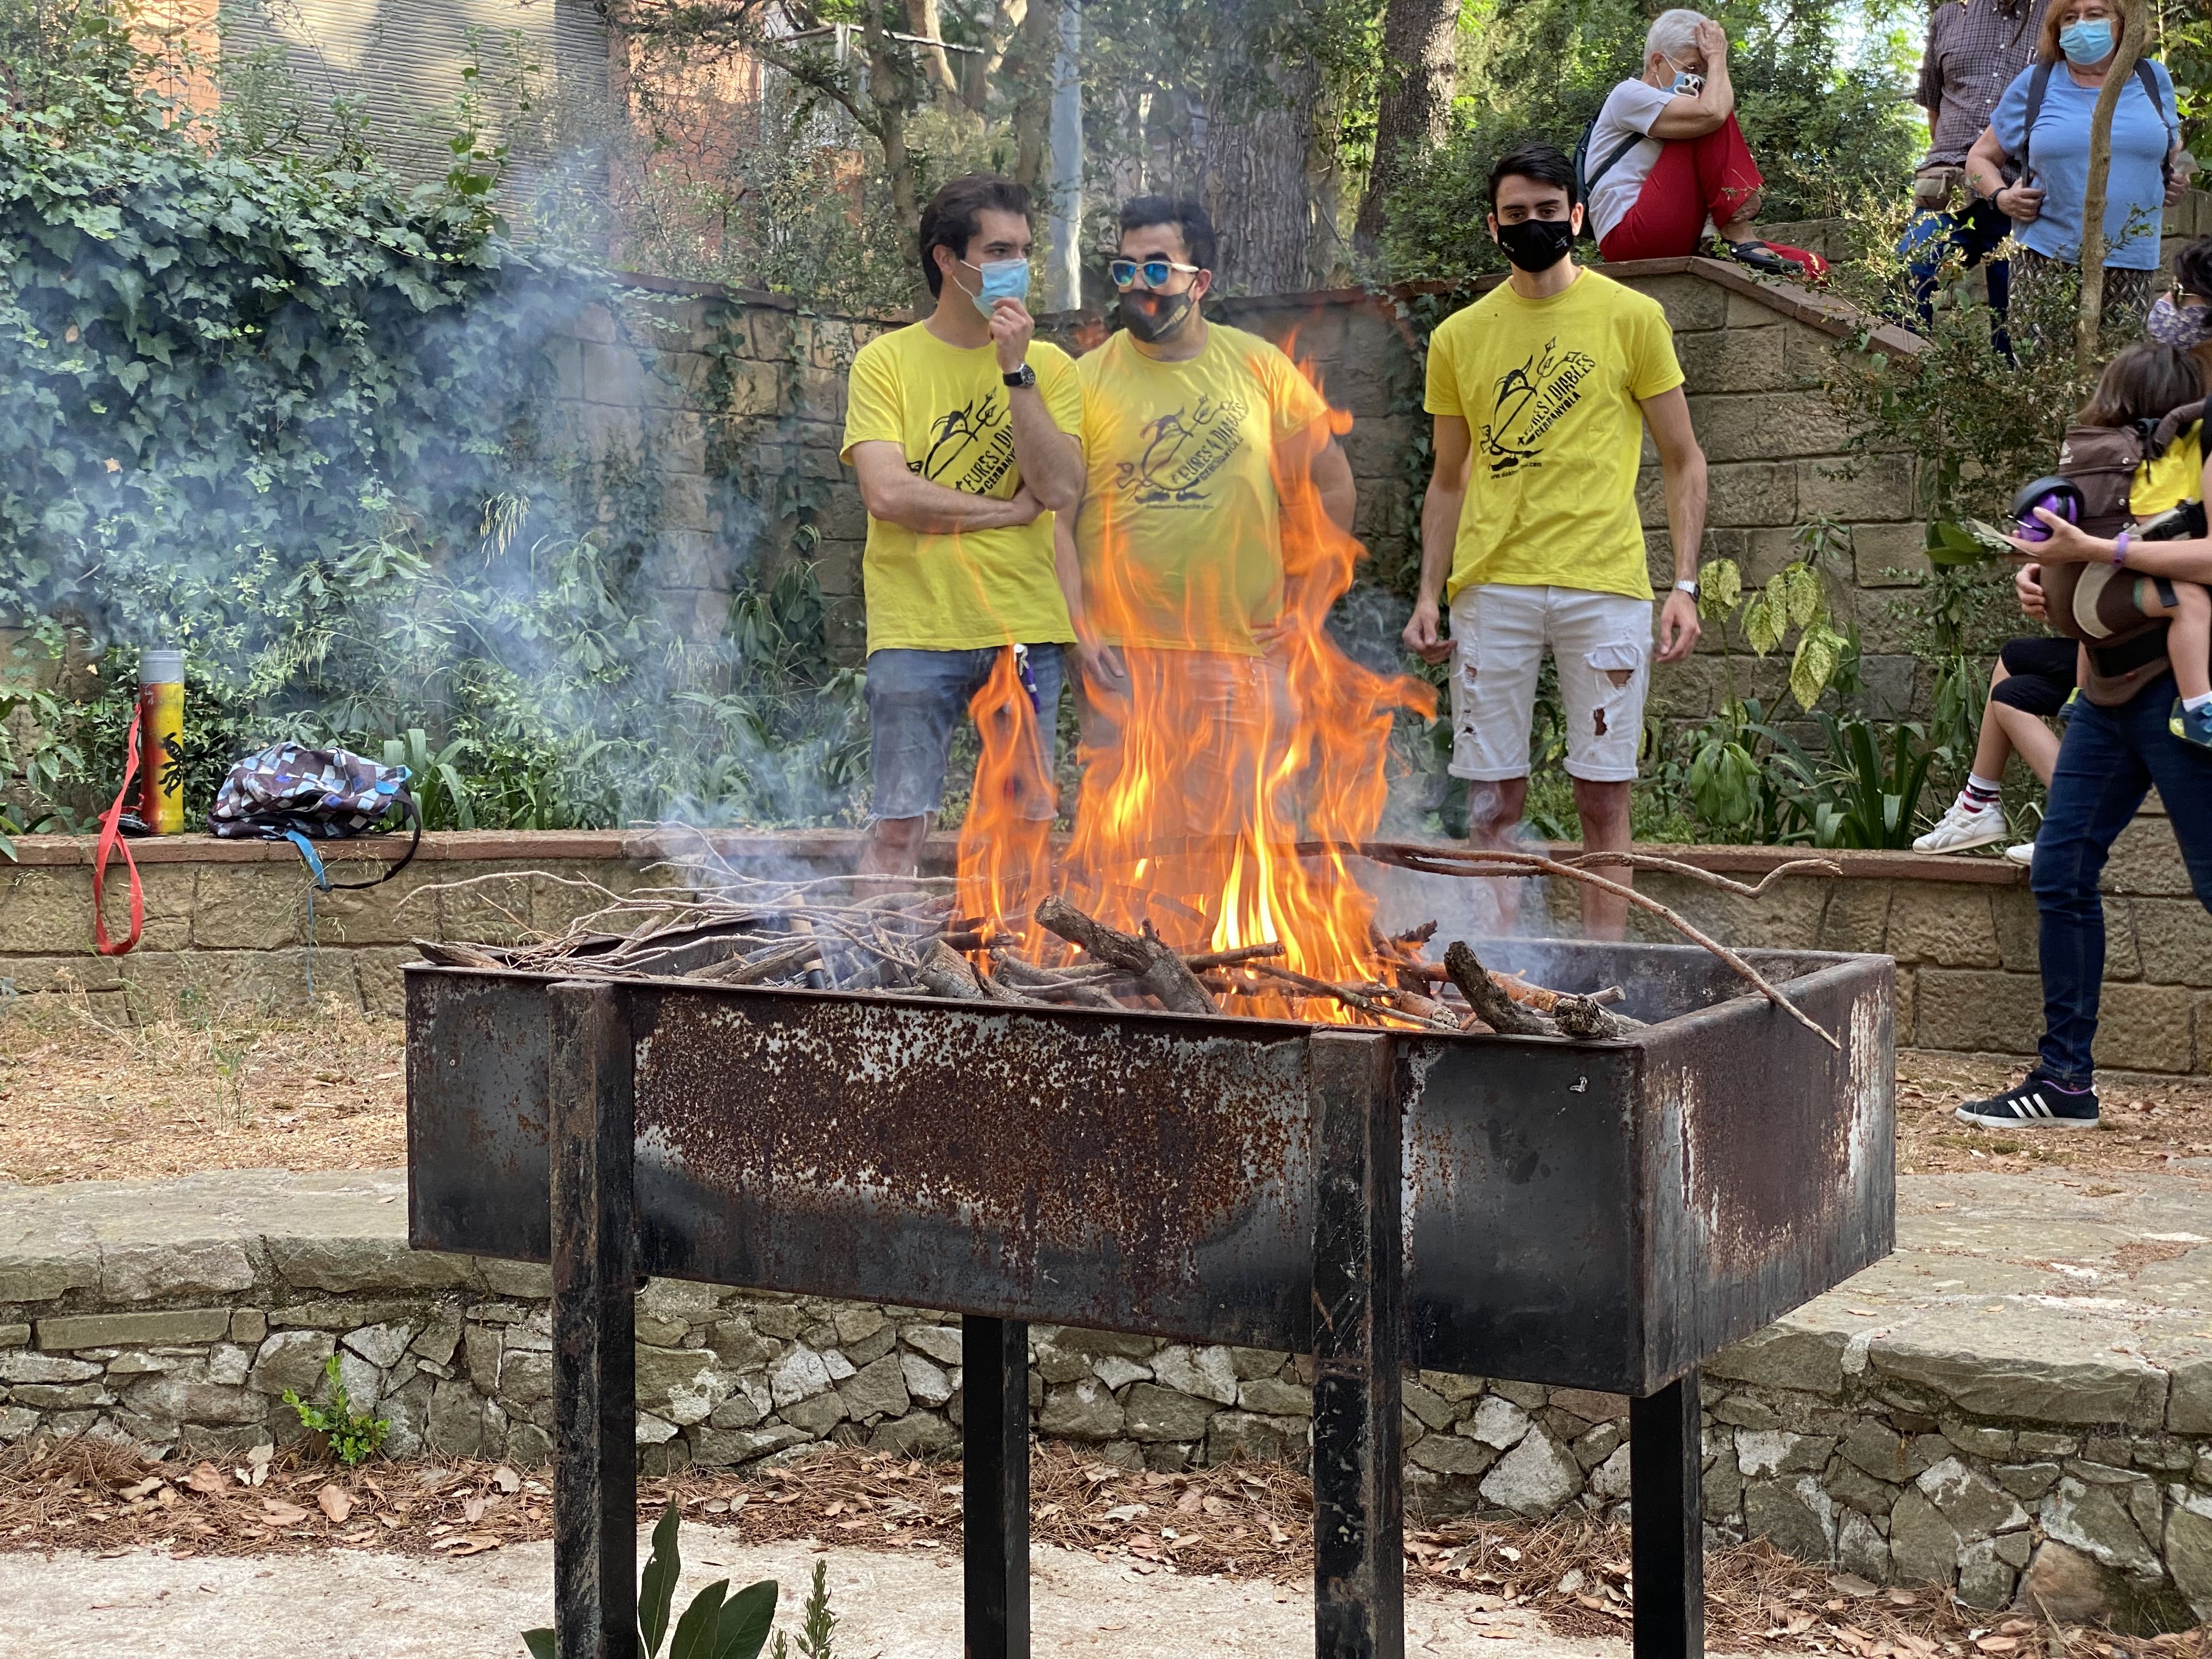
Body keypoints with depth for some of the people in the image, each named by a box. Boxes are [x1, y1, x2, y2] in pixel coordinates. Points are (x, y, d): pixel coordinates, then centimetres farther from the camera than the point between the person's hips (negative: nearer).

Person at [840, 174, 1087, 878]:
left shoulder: (1048, 365, 9)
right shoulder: (885, 361, 2)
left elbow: (1060, 489, -6)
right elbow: (888, 493, -11)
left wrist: (1016, 371, -10)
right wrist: (1013, 509, -6)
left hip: (1025, 627, 2)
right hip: (915, 628, -2)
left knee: (1031, 818, 5)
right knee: (899, 826, -4)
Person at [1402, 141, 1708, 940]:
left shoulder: (1630, 317, 4)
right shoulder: (1459, 337, 11)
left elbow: (1683, 460, 5)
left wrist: (1685, 586, -5)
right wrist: (1429, 594, 7)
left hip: (1604, 588, -2)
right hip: (1491, 590, 2)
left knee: (1603, 795, -1)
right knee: (1494, 797, 3)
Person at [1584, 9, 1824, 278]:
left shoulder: (1683, 113, 28)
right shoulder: (1628, 95, -1)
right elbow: (1711, 112, -18)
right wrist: (1717, 58, -2)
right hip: (1628, 235, -8)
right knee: (1711, 123, -19)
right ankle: (1741, 240, -22)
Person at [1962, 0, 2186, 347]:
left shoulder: (2153, 80, 12)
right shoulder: (2034, 84, 6)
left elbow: (2171, 151, 28)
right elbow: (1980, 157, 14)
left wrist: (2177, 181, 6)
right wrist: (2001, 196, -6)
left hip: (2133, 267, 2)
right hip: (2048, 263, -2)